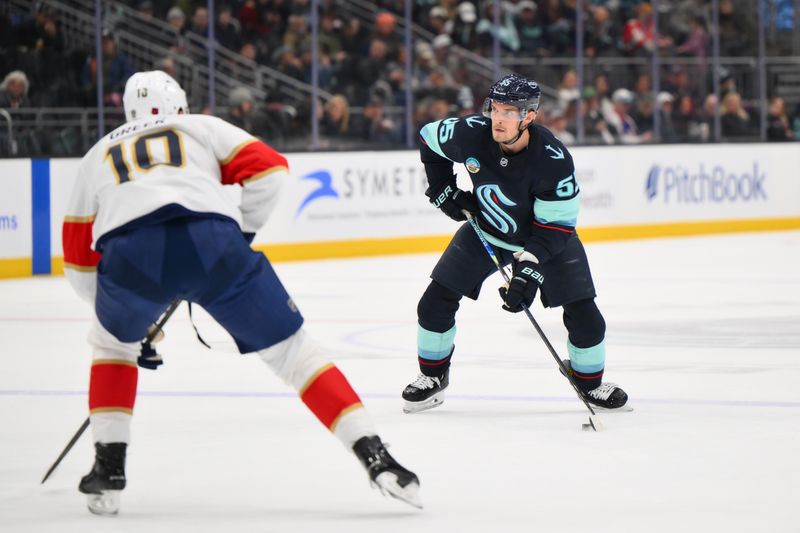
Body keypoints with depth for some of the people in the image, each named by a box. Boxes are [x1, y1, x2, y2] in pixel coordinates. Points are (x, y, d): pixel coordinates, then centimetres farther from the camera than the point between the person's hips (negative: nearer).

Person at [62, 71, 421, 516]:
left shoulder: (99, 154, 36)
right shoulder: (201, 128, 32)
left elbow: (80, 260, 37)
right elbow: (268, 167, 16)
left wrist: (134, 316, 47)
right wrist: (244, 233, 29)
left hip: (130, 249, 1)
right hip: (213, 242, -1)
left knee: (112, 343, 32)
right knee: (291, 348, 12)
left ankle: (109, 469, 24)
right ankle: (375, 455, 3)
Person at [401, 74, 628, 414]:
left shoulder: (554, 160, -34)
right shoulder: (471, 135, -26)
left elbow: (556, 226, -27)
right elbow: (429, 138, -2)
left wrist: (530, 266, -37)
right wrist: (442, 189, -6)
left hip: (547, 236, -2)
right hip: (486, 230, 3)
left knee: (583, 314, -10)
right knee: (436, 300, -5)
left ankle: (590, 382, 17)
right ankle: (432, 377, 17)